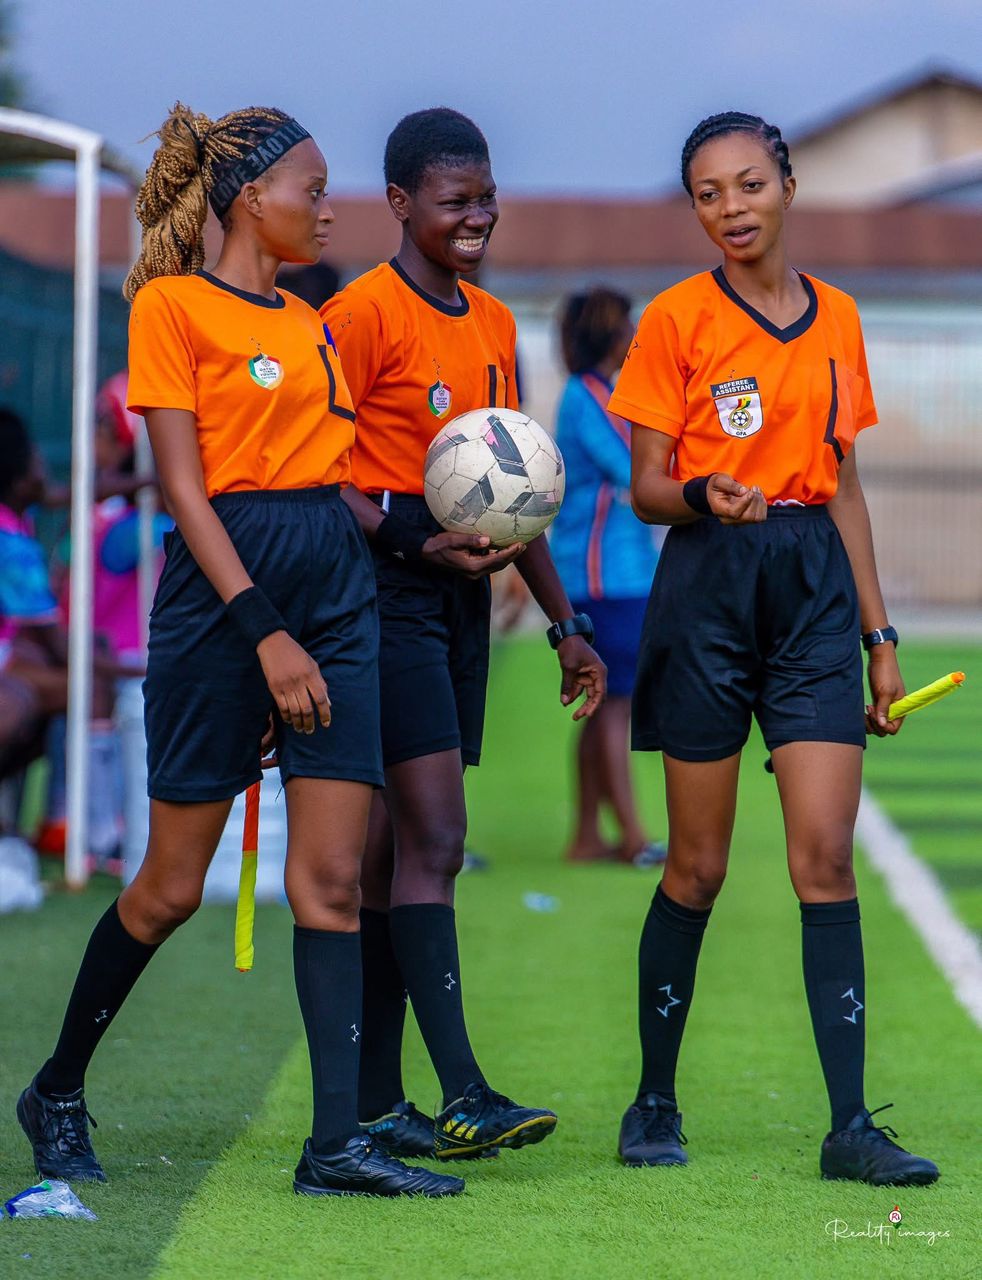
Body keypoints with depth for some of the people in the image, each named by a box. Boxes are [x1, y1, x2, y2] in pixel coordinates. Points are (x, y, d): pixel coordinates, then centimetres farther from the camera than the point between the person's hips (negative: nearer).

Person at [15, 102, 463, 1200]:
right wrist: (265, 629, -18)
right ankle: (58, 1090, 20)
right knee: (173, 886, 0)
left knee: (332, 877, -3)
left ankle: (336, 1141, -6)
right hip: (223, 582, -6)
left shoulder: (311, 326, 17)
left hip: (335, 579, 6)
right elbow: (183, 485, -11)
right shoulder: (174, 305, -4)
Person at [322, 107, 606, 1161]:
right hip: (387, 589, -7)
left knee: (394, 849, 7)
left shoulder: (493, 326, 17)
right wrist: (420, 541, -22)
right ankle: (460, 1092, -17)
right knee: (434, 838, -14)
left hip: (462, 596, 7)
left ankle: (374, 1101, 8)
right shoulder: (363, 313, -7)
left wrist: (565, 620, 19)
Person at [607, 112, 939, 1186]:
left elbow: (844, 486, 16)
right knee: (698, 865, 2)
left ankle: (850, 1126, -8)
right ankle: (654, 1105, 17)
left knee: (826, 856, -6)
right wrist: (707, 497, -25)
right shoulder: (677, 319, -1)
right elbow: (646, 489, -2)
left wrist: (879, 634, 12)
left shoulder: (836, 319, 11)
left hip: (814, 583, 3)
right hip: (709, 584, -3)